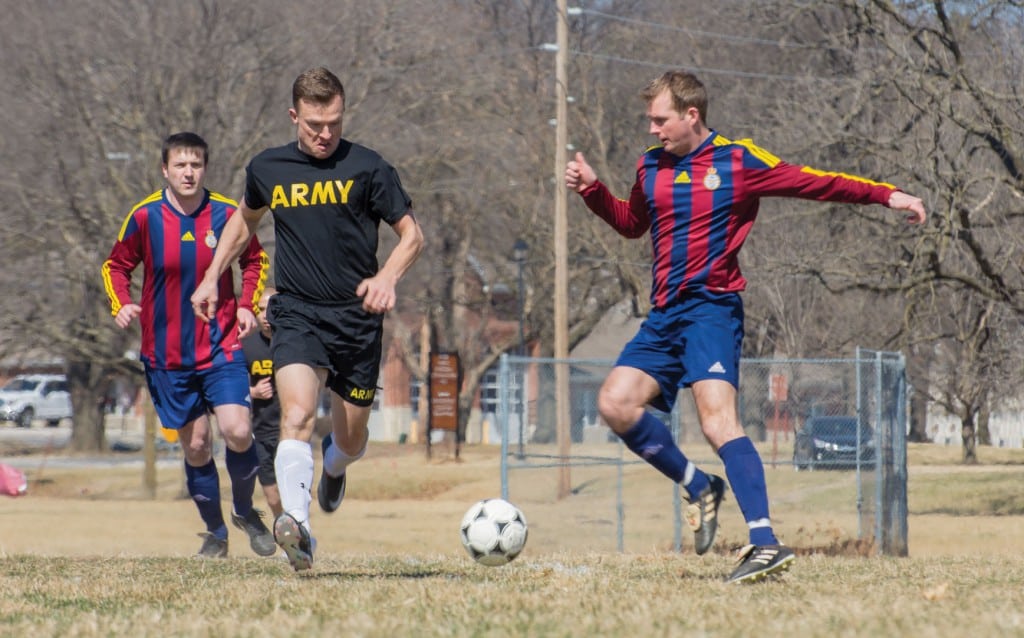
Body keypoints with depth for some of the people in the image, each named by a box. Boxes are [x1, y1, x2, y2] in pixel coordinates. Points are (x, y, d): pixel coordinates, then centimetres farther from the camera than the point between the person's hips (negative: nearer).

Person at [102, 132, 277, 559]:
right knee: (196, 445, 4)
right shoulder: (145, 217, -5)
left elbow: (255, 260, 13)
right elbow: (115, 266, 9)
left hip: (222, 346, -1)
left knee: (237, 431, -16)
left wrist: (247, 305, -1)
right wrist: (121, 305, -9)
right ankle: (215, 532, 23)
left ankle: (244, 510, 11)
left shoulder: (227, 215, -5)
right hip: (167, 354, 1)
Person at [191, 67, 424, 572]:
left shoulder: (367, 168, -3)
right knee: (297, 413, -26)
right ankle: (297, 529, -42)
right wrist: (212, 277, 22)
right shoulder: (267, 169, 6)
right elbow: (245, 221, 27)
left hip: (356, 317, 0)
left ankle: (334, 466, 52)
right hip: (296, 314, 0)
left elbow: (411, 235, 2)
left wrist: (387, 278, -16)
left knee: (351, 439, 12)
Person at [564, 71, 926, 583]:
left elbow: (814, 182, 0)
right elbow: (632, 223, 31)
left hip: (711, 307, -7)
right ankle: (698, 487, 10)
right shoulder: (651, 167, 13)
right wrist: (591, 190, 16)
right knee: (615, 402, -8)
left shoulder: (738, 161, -4)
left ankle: (766, 543, -29)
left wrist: (885, 195, -6)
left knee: (717, 419, -22)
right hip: (664, 315, 7)